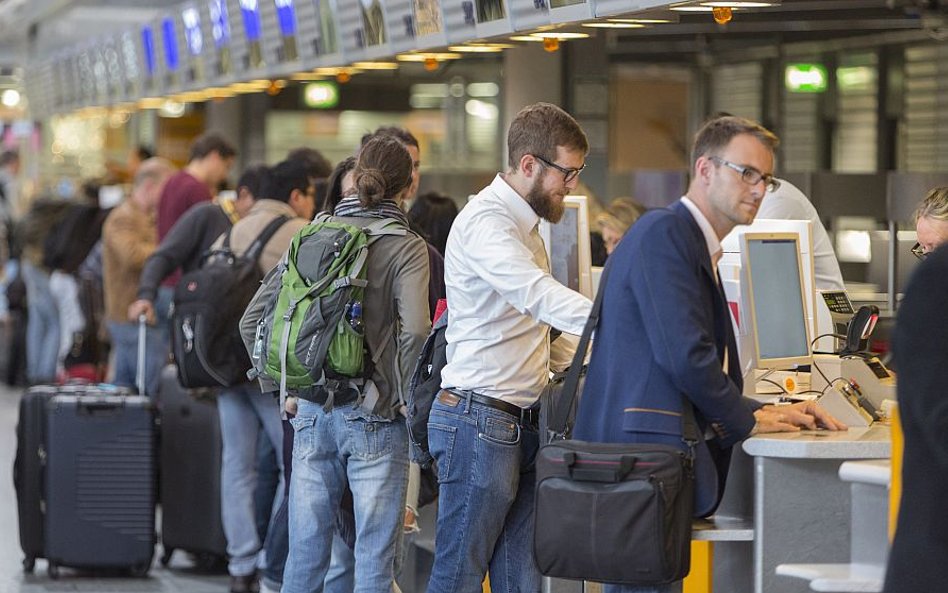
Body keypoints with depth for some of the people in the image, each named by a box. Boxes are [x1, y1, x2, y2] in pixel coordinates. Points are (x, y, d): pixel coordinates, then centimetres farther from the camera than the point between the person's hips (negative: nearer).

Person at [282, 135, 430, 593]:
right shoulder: (406, 248, -6)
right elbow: (414, 329, -20)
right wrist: (405, 396, -6)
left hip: (311, 413, 4)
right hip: (374, 417, -4)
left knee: (305, 551, 10)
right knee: (375, 553, 3)